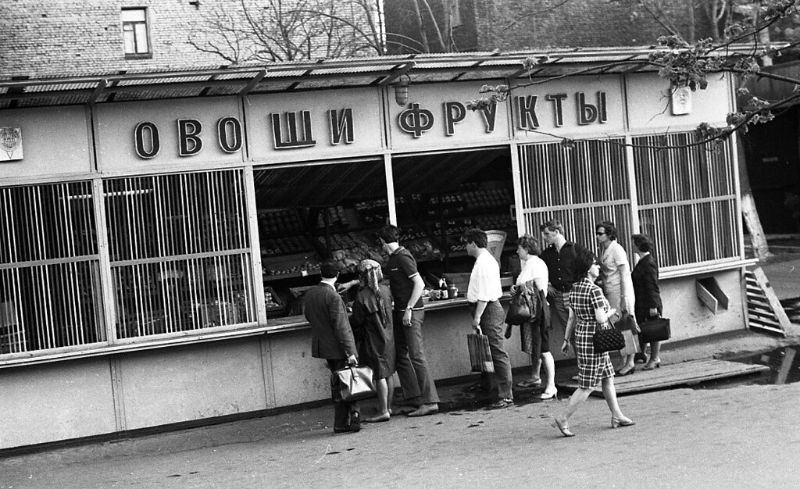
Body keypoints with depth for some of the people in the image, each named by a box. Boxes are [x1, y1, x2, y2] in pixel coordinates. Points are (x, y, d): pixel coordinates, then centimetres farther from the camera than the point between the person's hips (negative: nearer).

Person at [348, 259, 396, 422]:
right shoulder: (385, 290, 1)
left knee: (380, 375, -3)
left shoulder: (362, 296, -18)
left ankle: (383, 412, 0)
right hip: (388, 337, 7)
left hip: (373, 340, -7)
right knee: (387, 374, 14)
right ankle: (388, 407, 23)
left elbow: (356, 321, -13)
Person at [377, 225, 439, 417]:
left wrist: (409, 309, -20)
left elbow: (419, 284, -19)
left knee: (417, 356, -10)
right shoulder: (393, 258, 14)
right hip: (400, 313, 10)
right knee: (400, 356, 10)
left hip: (411, 312, -10)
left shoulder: (402, 257, -14)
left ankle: (430, 401, -9)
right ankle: (416, 399, 13)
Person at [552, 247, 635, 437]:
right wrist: (608, 312, 0)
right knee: (587, 386, -2)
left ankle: (617, 416, 24)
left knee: (608, 378, 17)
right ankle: (563, 419, 0)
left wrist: (567, 339, 16)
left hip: (581, 335, 9)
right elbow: (601, 318, -21)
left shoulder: (574, 289, 6)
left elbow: (572, 317, 12)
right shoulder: (594, 290, -19)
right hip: (594, 339, -9)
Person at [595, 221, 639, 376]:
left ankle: (630, 362, 2)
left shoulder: (617, 250, -13)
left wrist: (625, 299, -18)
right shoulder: (603, 249, 10)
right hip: (609, 292, 8)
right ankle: (622, 363, 13)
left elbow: (625, 275, -15)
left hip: (619, 292, -8)